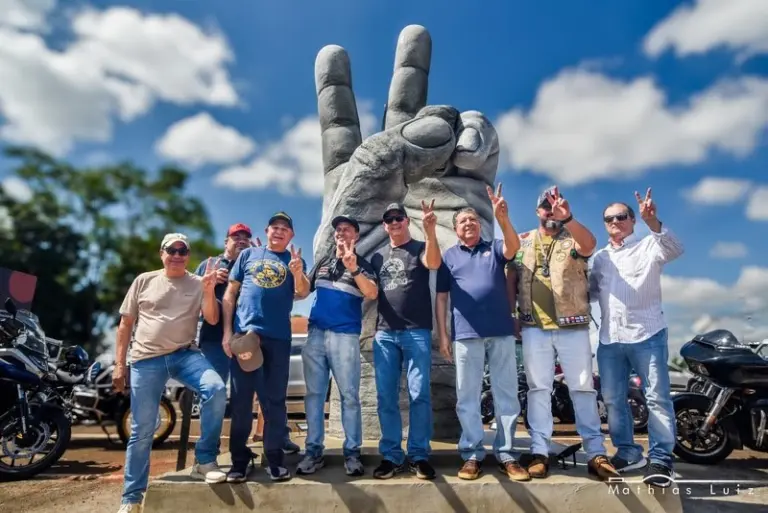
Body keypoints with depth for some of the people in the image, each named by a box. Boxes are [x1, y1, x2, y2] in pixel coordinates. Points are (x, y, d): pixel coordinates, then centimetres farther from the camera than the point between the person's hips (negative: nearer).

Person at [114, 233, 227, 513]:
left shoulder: (198, 283, 7)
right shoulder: (144, 281, 9)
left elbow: (212, 319, -2)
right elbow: (125, 324, 11)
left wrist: (208, 291, -18)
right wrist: (119, 364, 6)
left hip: (185, 354, 0)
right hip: (146, 360, 0)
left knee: (216, 389, -27)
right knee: (141, 431, 3)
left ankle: (205, 460, -10)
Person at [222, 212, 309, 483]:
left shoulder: (295, 261, 11)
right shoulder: (248, 254, 11)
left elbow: (303, 293, -6)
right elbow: (230, 294, 9)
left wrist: (298, 274, -27)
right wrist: (227, 332, 0)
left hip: (278, 337, 0)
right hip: (244, 333, 1)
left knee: (274, 400, 5)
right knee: (241, 399, 4)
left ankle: (275, 459, 13)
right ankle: (239, 460, 15)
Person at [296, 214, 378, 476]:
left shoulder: (362, 264, 5)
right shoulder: (322, 262, 16)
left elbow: (373, 293, -13)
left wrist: (354, 269, -26)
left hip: (345, 335, -4)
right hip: (315, 333, 4)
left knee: (349, 395, -1)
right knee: (314, 393, 5)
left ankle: (352, 453, 6)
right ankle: (313, 451, 12)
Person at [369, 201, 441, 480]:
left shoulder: (421, 248, 5)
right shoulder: (378, 256, 18)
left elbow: (434, 263, -19)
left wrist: (430, 231, -35)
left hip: (417, 331, -4)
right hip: (384, 333, 4)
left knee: (419, 394, -3)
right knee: (386, 397, 4)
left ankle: (419, 455, 7)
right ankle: (391, 456, 14)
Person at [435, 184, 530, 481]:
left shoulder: (495, 249, 12)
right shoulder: (449, 256, 12)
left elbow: (514, 246, -12)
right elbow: (441, 297, 10)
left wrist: (503, 218, -31)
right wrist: (442, 334, 2)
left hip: (501, 331, 1)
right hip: (466, 334, 0)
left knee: (507, 394, 4)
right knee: (467, 396, 2)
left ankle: (506, 455, 13)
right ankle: (472, 454, 11)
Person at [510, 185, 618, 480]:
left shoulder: (574, 239, 5)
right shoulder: (522, 242, 13)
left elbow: (589, 244, -21)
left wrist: (567, 218, -38)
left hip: (572, 326, -1)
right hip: (534, 328, 2)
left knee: (583, 388, 3)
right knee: (538, 389, 4)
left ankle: (596, 454, 9)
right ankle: (540, 453, 10)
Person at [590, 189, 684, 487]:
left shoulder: (648, 246, 3)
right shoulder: (599, 257, 19)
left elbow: (675, 250, -17)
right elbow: (591, 290, 20)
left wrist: (652, 222, -33)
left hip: (647, 334, -5)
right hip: (609, 338, 5)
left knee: (657, 397, -2)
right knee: (613, 399, 8)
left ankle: (660, 458, 5)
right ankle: (628, 452, 20)